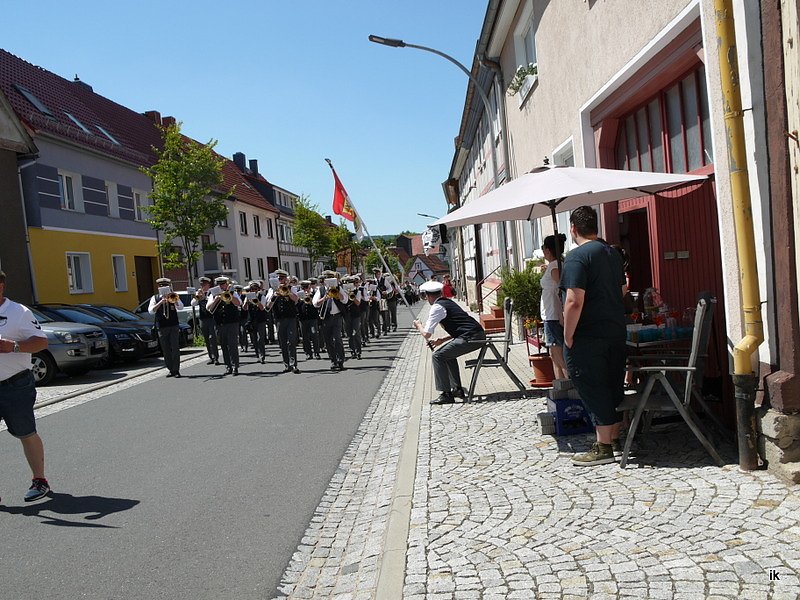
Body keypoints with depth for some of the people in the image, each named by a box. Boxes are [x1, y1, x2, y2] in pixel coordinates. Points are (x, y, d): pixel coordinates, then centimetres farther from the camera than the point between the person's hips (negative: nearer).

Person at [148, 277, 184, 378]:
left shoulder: (173, 296, 8)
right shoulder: (155, 298, 8)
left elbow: (180, 307, -8)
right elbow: (151, 311, -8)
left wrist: (173, 299, -17)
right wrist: (161, 302, -16)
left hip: (174, 326, -1)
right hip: (162, 327, 1)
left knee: (175, 348, -5)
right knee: (166, 350, 5)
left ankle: (176, 370, -2)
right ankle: (170, 370, 13)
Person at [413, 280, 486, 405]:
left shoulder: (437, 307, -6)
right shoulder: (448, 302, 23)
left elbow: (427, 334, -8)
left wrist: (419, 325, 13)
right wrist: (442, 340, 24)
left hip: (470, 338, -10)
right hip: (479, 335, 10)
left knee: (438, 356, -4)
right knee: (448, 354, 25)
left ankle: (446, 394, -3)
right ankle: (457, 389, 27)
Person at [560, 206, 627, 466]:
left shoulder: (577, 256, -16)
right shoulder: (613, 253, 11)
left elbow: (574, 301, -23)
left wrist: (568, 337, -16)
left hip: (588, 337, -8)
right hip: (617, 332, 9)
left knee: (592, 389, -1)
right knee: (614, 385, 16)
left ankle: (603, 447, 3)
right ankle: (615, 436, 28)